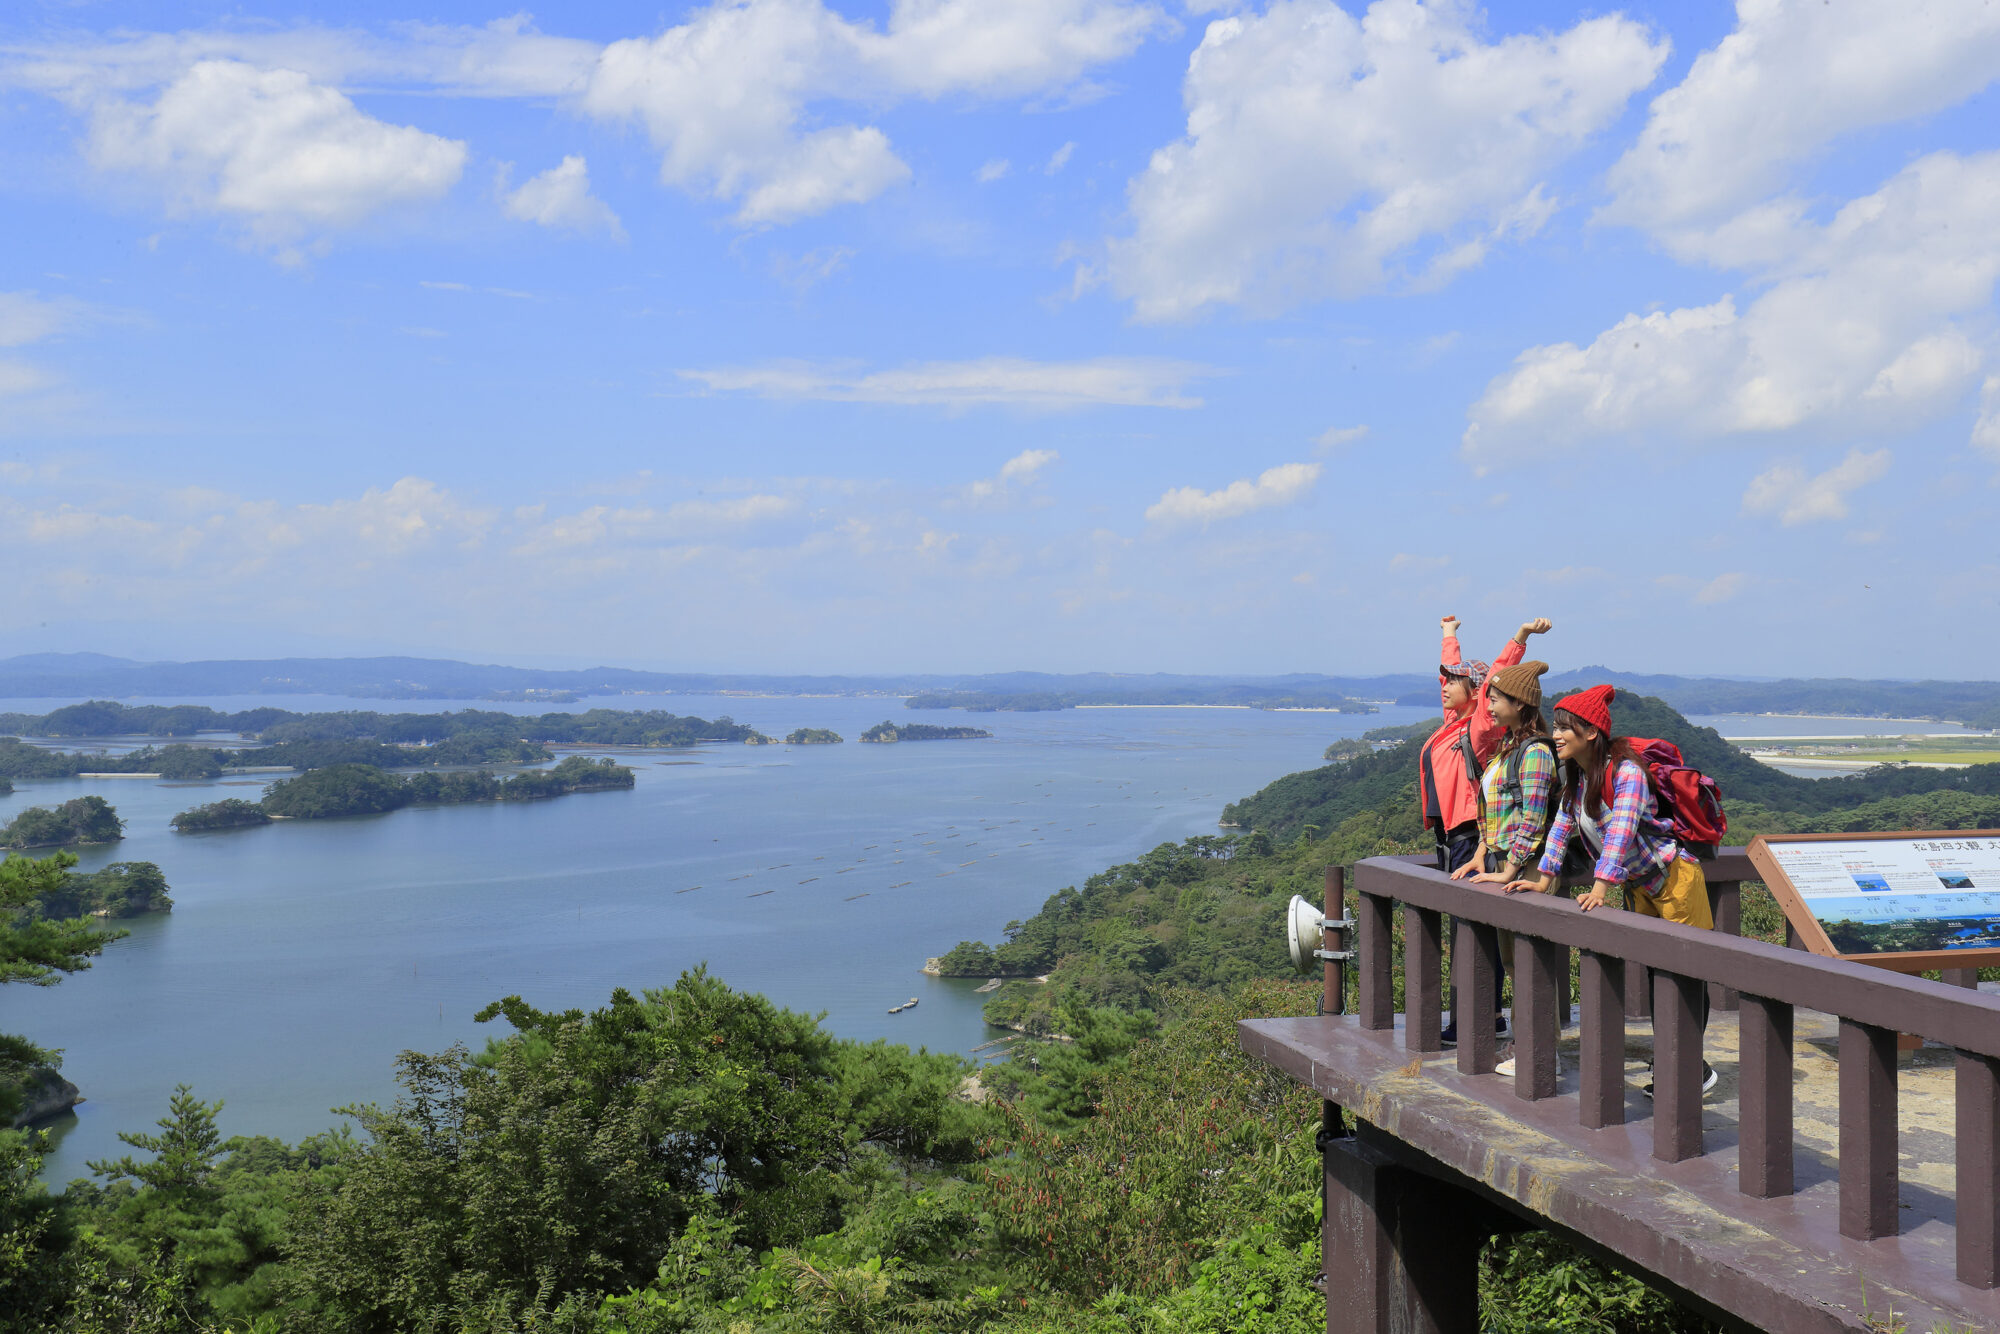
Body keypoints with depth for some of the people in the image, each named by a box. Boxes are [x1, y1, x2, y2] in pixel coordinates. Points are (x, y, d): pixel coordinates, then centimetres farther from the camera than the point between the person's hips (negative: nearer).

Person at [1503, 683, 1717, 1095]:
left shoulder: (1626, 772, -25)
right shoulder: (1575, 776, 0)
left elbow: (1621, 830, -35)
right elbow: (1563, 825, 6)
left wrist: (1601, 888, -43)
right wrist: (1544, 879, -1)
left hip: (1674, 877, -8)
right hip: (1638, 886, 8)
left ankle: (1695, 1069, 4)